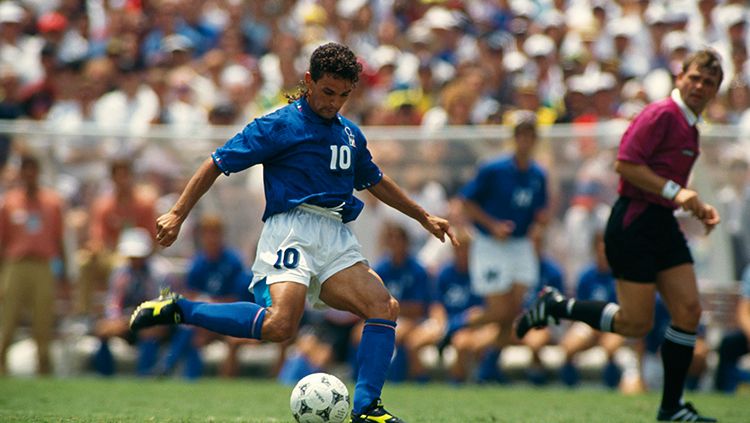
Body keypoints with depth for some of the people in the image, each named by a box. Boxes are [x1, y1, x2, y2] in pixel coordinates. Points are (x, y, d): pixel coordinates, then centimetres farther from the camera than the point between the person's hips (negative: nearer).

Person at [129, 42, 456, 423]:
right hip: (291, 230, -7)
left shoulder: (350, 134, 21)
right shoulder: (280, 125, 0)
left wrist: (424, 217, 44)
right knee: (280, 325, -28)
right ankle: (176, 310, -13)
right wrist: (177, 214, -7)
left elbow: (374, 181, 39)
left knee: (385, 307, -13)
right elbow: (217, 164, 0)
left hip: (336, 236, 7)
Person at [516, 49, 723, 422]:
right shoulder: (662, 114, -13)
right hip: (634, 222, -9)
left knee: (688, 311, 1)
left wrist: (697, 206, 14)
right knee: (636, 323, -8)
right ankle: (556, 306, 10)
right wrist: (674, 192, -24)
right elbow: (625, 164, -22)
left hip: (662, 224, 9)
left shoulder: (688, 125, 17)